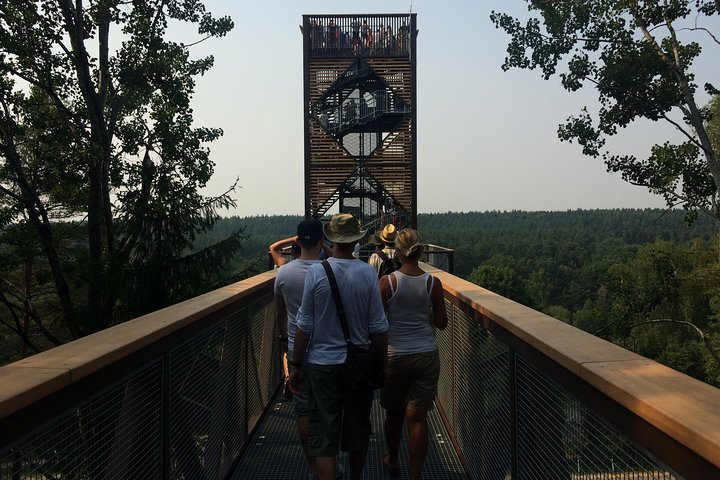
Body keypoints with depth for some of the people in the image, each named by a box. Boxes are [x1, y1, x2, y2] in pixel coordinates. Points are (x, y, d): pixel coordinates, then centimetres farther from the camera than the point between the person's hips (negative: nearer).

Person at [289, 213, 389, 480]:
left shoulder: (315, 273, -11)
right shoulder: (368, 273, -8)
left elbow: (304, 326, -8)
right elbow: (378, 328, -6)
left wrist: (296, 365, 2)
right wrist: (382, 360, 8)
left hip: (322, 364, -2)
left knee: (324, 436, 5)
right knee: (358, 430, 20)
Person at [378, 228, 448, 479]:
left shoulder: (387, 282, -11)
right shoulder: (433, 283, -7)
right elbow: (441, 323, 1)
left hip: (395, 354, 0)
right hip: (426, 355, 1)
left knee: (394, 412, 19)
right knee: (417, 417, 5)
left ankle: (392, 459, 40)